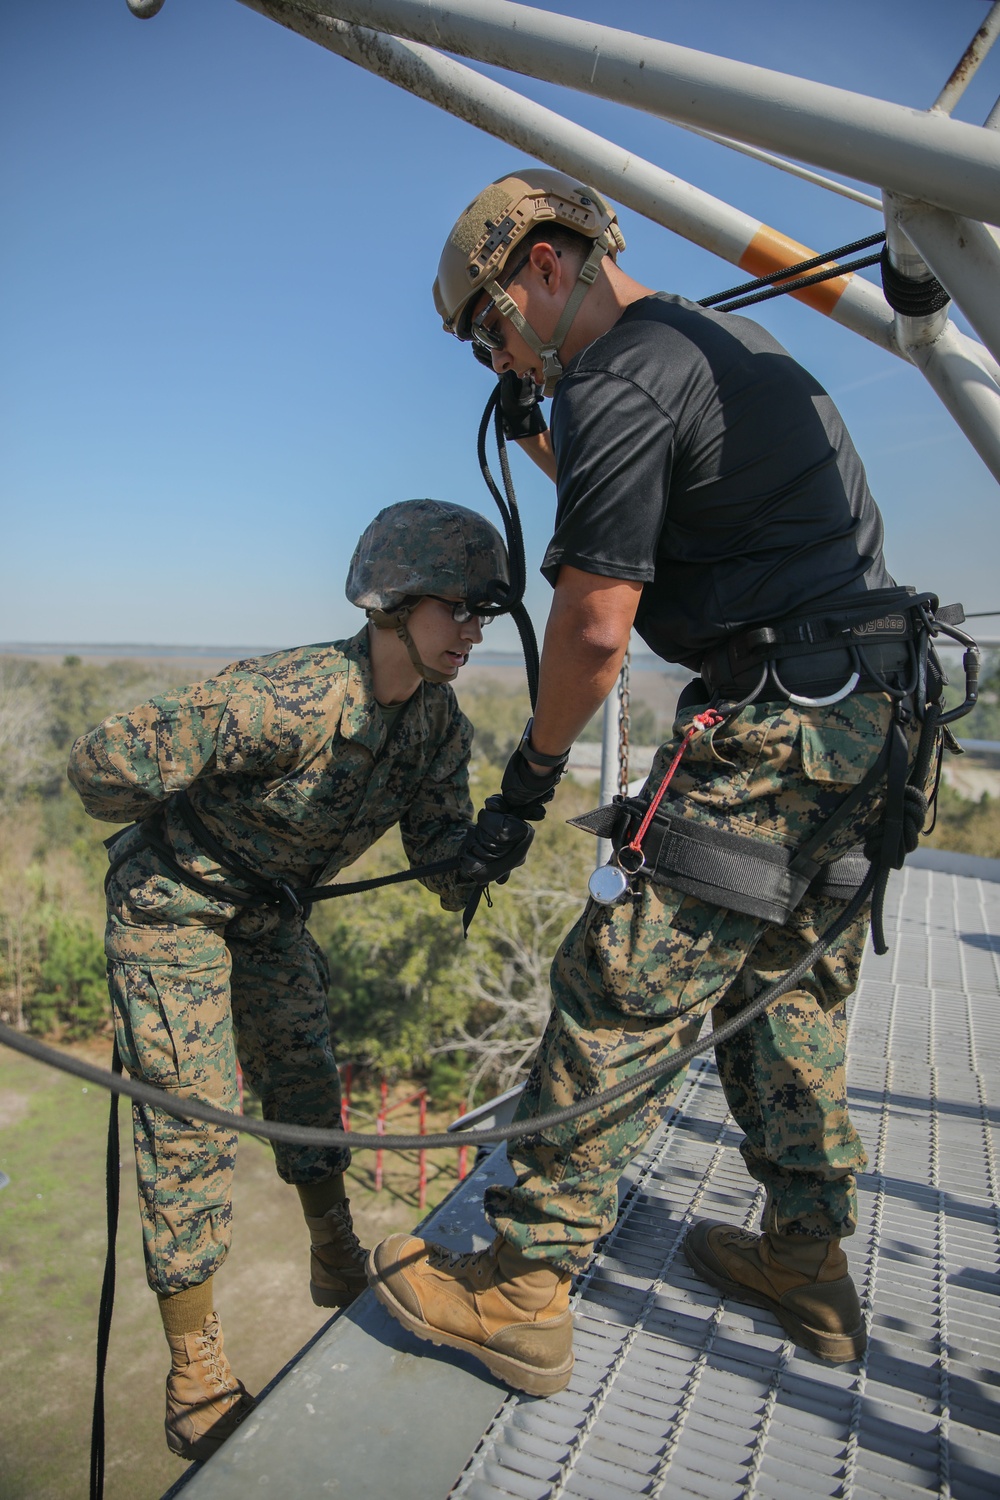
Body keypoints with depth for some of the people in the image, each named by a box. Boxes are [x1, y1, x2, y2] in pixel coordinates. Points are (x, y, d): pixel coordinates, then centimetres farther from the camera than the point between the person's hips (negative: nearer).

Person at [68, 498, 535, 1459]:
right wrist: (181, 831, -10)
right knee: (191, 1121, -2)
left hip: (270, 913, 6)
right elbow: (103, 765, -31)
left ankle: (338, 1270, 39)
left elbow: (439, 857, -10)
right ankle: (193, 1380, 17)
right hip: (172, 908, -6)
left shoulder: (439, 722, -13)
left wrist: (483, 851, -34)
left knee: (307, 1083, 15)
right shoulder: (289, 698, -37)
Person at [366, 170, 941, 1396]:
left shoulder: (616, 379, -10)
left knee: (625, 995, -6)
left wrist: (536, 761, 0)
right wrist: (543, 449, 26)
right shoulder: (729, 343, 22)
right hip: (869, 708, 10)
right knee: (787, 987, 17)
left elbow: (596, 622, -15)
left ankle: (521, 1291, 6)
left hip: (777, 719, -10)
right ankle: (807, 1263, 30)